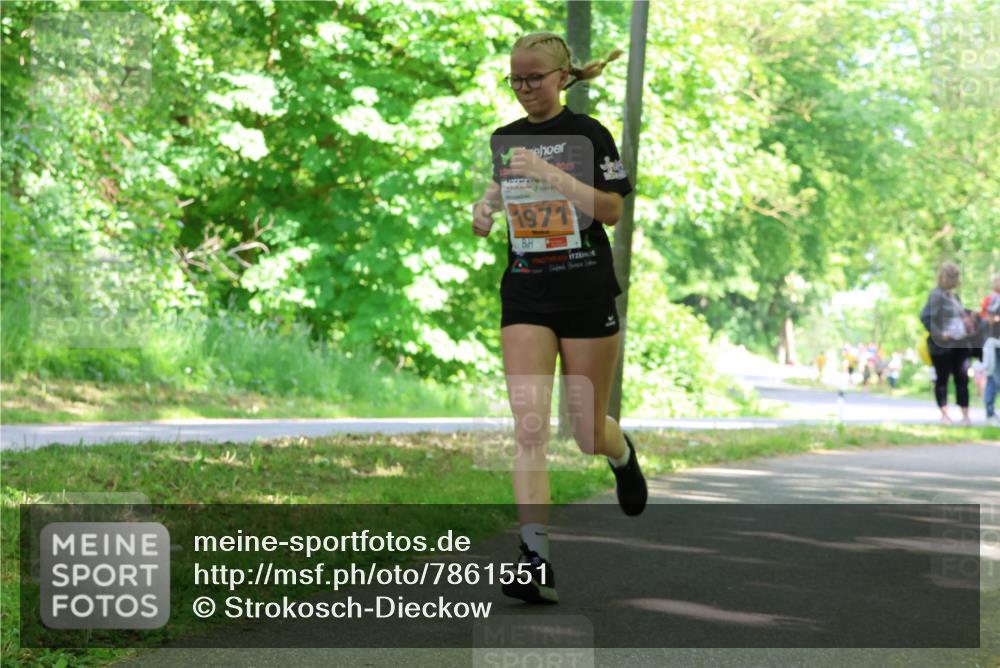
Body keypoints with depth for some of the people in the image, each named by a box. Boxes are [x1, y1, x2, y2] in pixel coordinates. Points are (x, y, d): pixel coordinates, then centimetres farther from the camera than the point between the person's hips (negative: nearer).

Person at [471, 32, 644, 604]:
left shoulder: (588, 134, -6)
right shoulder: (504, 140, 9)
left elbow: (611, 210, -12)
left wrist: (550, 172, -21)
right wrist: (488, 204, 3)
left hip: (588, 294, -3)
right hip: (525, 297, 3)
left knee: (589, 435, 7)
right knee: (529, 429, -13)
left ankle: (622, 452, 45)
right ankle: (536, 560, -16)